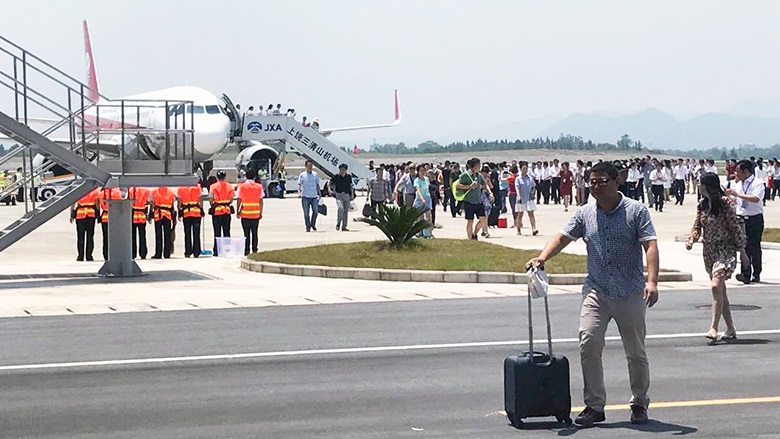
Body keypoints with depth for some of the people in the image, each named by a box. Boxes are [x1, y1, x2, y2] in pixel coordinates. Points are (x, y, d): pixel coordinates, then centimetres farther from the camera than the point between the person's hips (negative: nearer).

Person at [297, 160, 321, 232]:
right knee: (306, 213, 0)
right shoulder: (302, 175, 4)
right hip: (305, 196, -2)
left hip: (314, 196, 2)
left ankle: (313, 224, 7)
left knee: (315, 210, -13)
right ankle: (308, 227, 8)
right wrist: (299, 193, -18)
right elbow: (299, 185, -2)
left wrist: (319, 194, 12)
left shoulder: (315, 175, 13)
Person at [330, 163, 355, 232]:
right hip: (339, 195, -3)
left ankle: (344, 227, 11)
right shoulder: (336, 176, -1)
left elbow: (351, 186, 13)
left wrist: (352, 195, 8)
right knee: (341, 208, -22)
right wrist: (330, 190, -1)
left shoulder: (349, 177, 6)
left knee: (346, 211, 4)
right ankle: (338, 223, -7)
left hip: (346, 195, 3)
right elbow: (330, 183, 13)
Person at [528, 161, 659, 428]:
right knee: (588, 343, -12)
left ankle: (639, 405, 24)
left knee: (636, 352, 7)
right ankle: (594, 406, -4)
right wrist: (542, 258, -12)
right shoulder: (585, 214, 8)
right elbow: (563, 238, 7)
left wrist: (652, 281, -22)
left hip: (630, 294, -2)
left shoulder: (636, 211, -3)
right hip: (596, 291, 2)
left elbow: (650, 246, -10)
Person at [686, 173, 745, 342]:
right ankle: (730, 329, 18)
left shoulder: (725, 203, -13)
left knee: (716, 286, -21)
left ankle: (714, 328, -20)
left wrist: (741, 249, -6)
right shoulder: (702, 205, 6)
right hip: (709, 250, 7)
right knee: (720, 290, 11)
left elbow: (735, 227, -9)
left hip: (725, 250, -7)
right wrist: (692, 240, -10)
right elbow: (697, 225, 10)